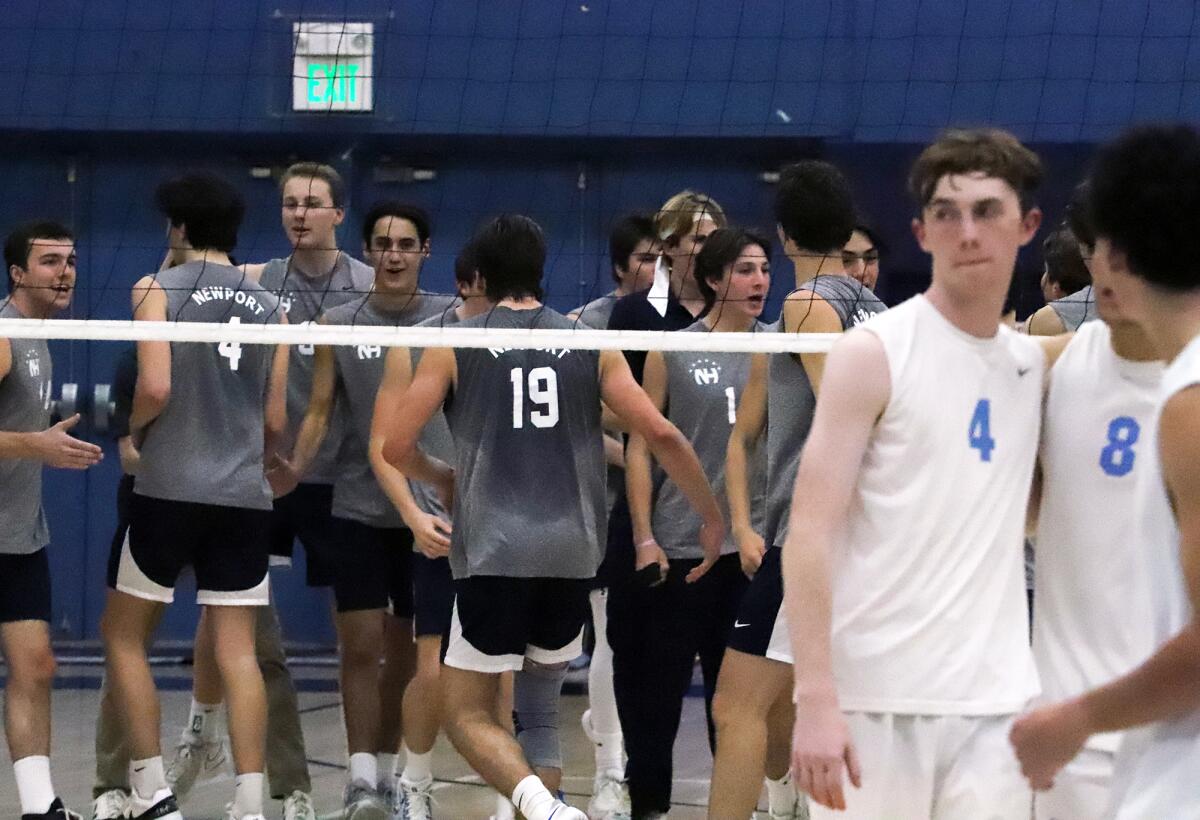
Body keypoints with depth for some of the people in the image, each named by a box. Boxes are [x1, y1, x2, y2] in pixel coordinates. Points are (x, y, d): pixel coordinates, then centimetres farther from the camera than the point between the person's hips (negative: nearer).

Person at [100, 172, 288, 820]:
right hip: (246, 497, 4)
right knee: (238, 652, 3)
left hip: (170, 489, -4)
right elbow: (276, 420, 11)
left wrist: (130, 432, 5)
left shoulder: (160, 289, -2)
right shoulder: (269, 306, 10)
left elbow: (155, 387, -15)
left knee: (122, 637, 10)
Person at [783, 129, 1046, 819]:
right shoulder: (873, 353, -5)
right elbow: (810, 533, -10)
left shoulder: (1034, 363, 13)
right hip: (875, 701, -5)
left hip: (995, 703, 5)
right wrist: (816, 699, -19)